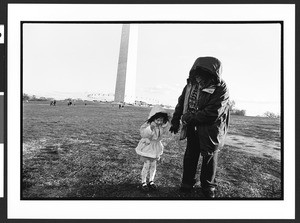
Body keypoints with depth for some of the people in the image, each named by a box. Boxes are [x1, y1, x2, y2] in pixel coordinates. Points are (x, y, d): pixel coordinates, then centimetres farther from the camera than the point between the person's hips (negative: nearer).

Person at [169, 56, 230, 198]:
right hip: (193, 129, 5)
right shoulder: (191, 84, -7)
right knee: (190, 156, 14)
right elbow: (181, 103, 6)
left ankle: (208, 187, 31)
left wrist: (189, 118, -22)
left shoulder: (221, 90, -24)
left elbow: (212, 114, -29)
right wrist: (175, 121, 8)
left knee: (209, 157, 10)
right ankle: (187, 184, 33)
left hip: (210, 131, -4)